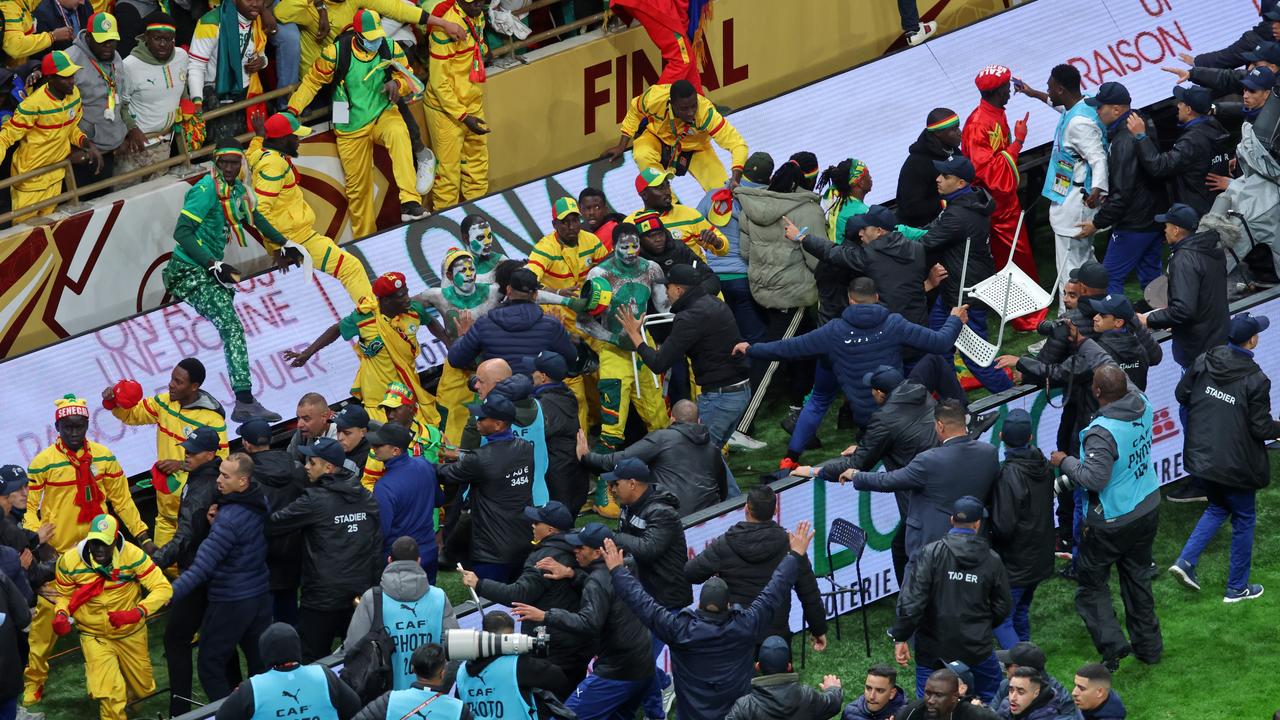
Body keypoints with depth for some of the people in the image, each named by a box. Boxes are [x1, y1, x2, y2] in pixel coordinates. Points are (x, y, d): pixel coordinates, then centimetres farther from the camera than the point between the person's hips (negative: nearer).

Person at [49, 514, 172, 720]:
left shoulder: (132, 555, -21)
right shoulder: (70, 561, -16)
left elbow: (163, 588, -22)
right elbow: (64, 595, 1)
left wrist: (138, 613, -37)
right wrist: (61, 615, -21)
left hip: (131, 634, 1)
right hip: (95, 636, -1)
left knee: (144, 690, 18)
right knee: (110, 695, -19)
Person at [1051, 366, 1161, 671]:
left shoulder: (1102, 433, -30)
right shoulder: (1142, 406, -7)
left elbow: (1095, 478, -31)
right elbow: (1128, 386, 14)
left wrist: (1065, 462, -14)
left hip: (1112, 521, -7)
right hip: (1147, 510, 7)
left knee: (1091, 581, 10)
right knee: (1137, 577, 22)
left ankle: (1111, 643, -2)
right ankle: (1148, 645, 31)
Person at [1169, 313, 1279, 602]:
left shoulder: (1204, 362, -6)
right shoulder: (1255, 380, -21)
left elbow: (1181, 394, 5)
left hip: (1201, 456, 6)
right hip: (1236, 464, -6)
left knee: (1218, 508, 28)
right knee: (1244, 520, 15)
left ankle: (1186, 560, 11)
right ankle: (1237, 587, 24)